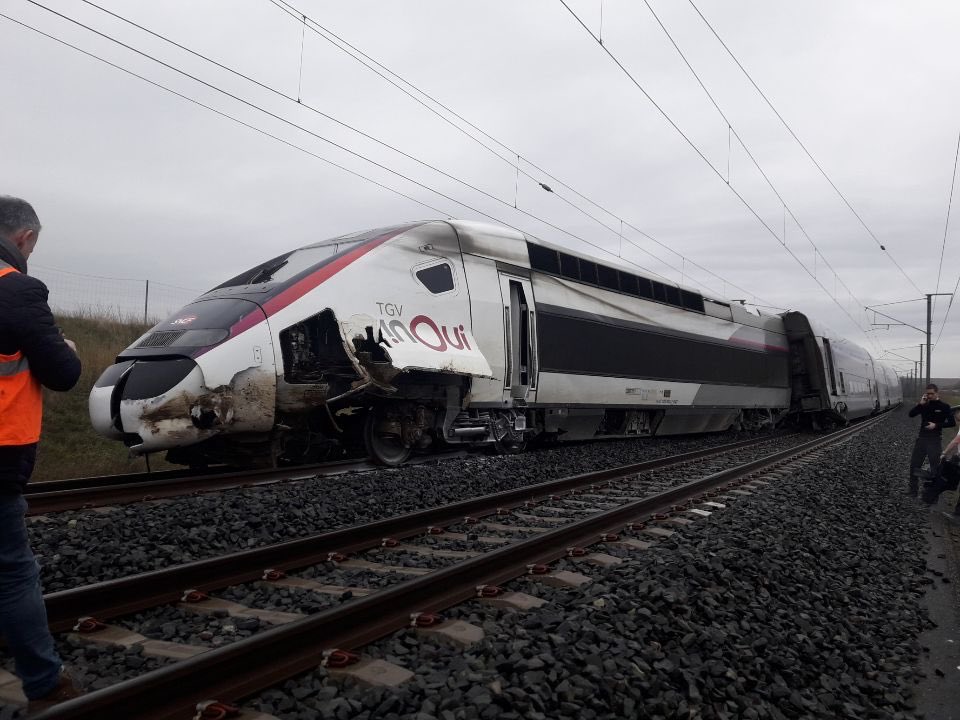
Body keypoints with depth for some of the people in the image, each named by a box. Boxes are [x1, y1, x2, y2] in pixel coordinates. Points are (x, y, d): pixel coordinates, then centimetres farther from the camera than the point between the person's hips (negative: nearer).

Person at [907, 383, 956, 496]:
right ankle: (913, 488, 17)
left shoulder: (944, 406, -4)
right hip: (921, 438, 4)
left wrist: (936, 425, -16)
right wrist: (920, 404, -14)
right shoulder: (924, 405, 6)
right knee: (914, 463, 7)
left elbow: (952, 423, -5)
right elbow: (911, 414, -4)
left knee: (935, 466, 1)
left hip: (935, 440, -4)